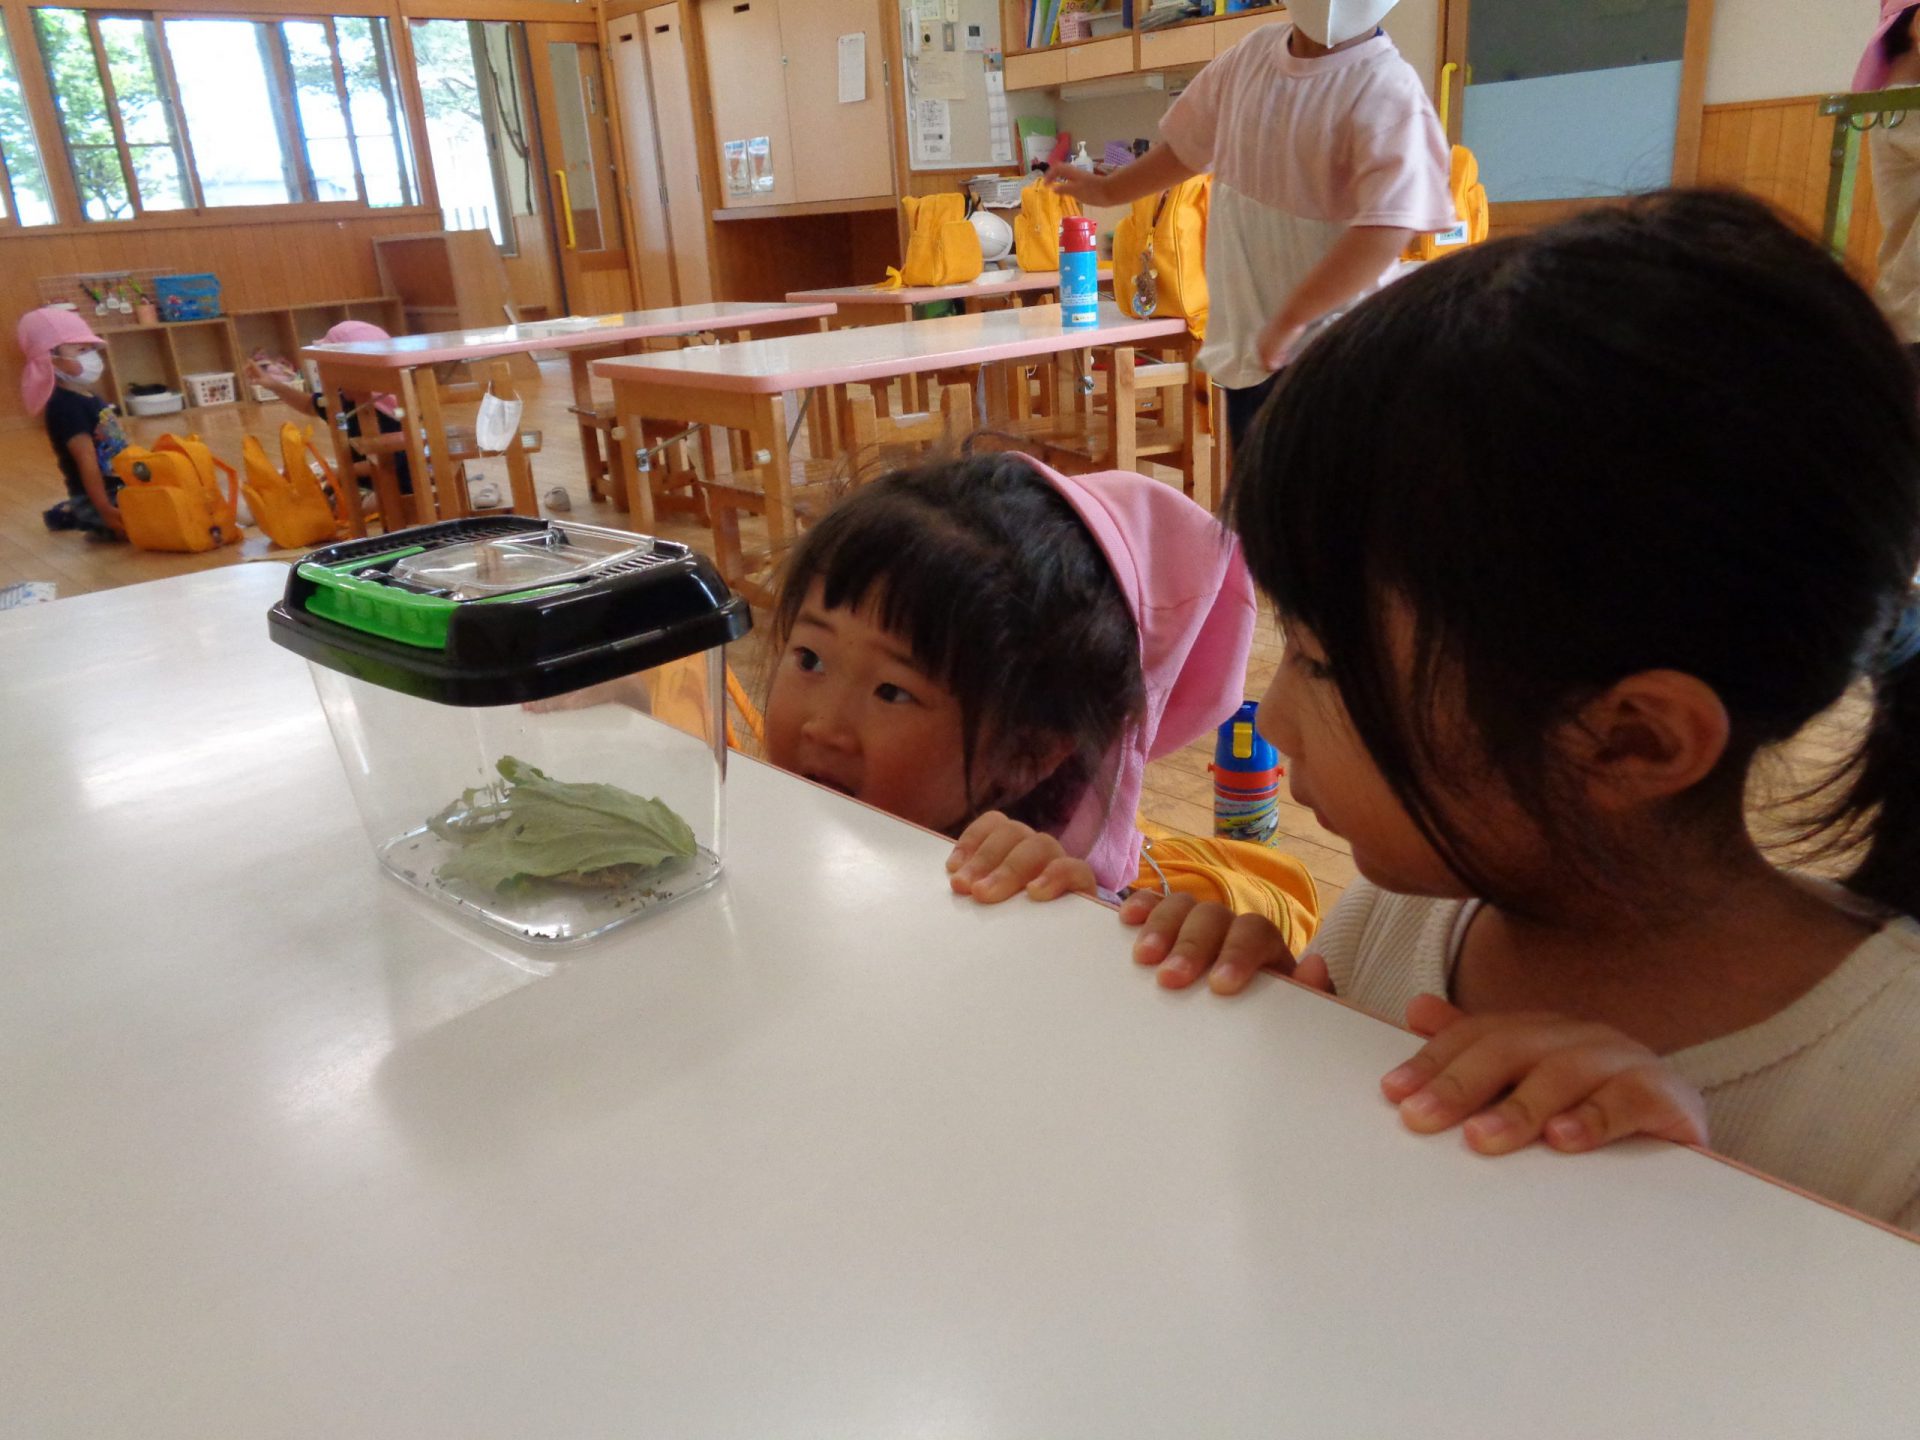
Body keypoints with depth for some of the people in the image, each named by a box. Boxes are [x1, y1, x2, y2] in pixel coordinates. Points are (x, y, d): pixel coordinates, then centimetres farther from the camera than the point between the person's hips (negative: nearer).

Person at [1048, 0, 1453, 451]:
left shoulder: (1387, 91, -18)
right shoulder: (1254, 53, 4)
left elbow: (1388, 229, -29)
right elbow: (1187, 144, 21)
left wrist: (1290, 321, -29)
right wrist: (1109, 189, 30)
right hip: (1245, 343, 7)